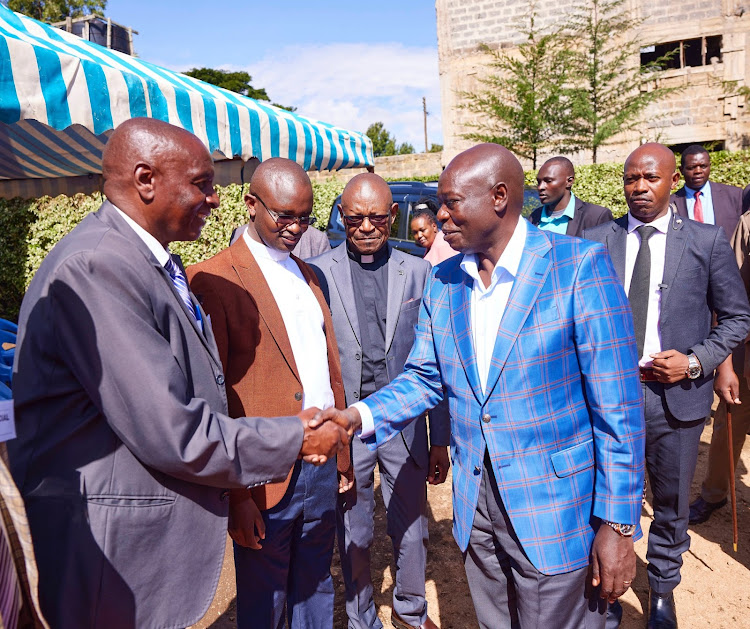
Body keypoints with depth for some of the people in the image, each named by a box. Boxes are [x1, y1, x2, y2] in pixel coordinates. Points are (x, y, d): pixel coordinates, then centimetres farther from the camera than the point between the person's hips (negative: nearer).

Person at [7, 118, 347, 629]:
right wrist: (295, 440, -13)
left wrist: (289, 431, 2)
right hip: (114, 553, -9)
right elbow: (169, 434, -25)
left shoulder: (152, 262, 8)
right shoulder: (94, 267, -23)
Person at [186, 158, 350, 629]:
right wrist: (235, 493, -12)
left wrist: (342, 454, 13)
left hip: (321, 465, 6)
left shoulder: (307, 275, 12)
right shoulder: (213, 280, -11)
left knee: (316, 589, 22)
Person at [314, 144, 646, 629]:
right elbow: (425, 377, 7)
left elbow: (617, 405, -14)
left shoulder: (580, 266, -15)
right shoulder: (442, 283, 2)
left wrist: (619, 524, -12)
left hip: (554, 510, -5)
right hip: (475, 503, 5)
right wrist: (360, 416, -10)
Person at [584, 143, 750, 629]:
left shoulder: (708, 241, -2)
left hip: (676, 394, 0)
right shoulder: (596, 242, 0)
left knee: (672, 507, 18)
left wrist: (696, 361, -10)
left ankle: (663, 589, 44)